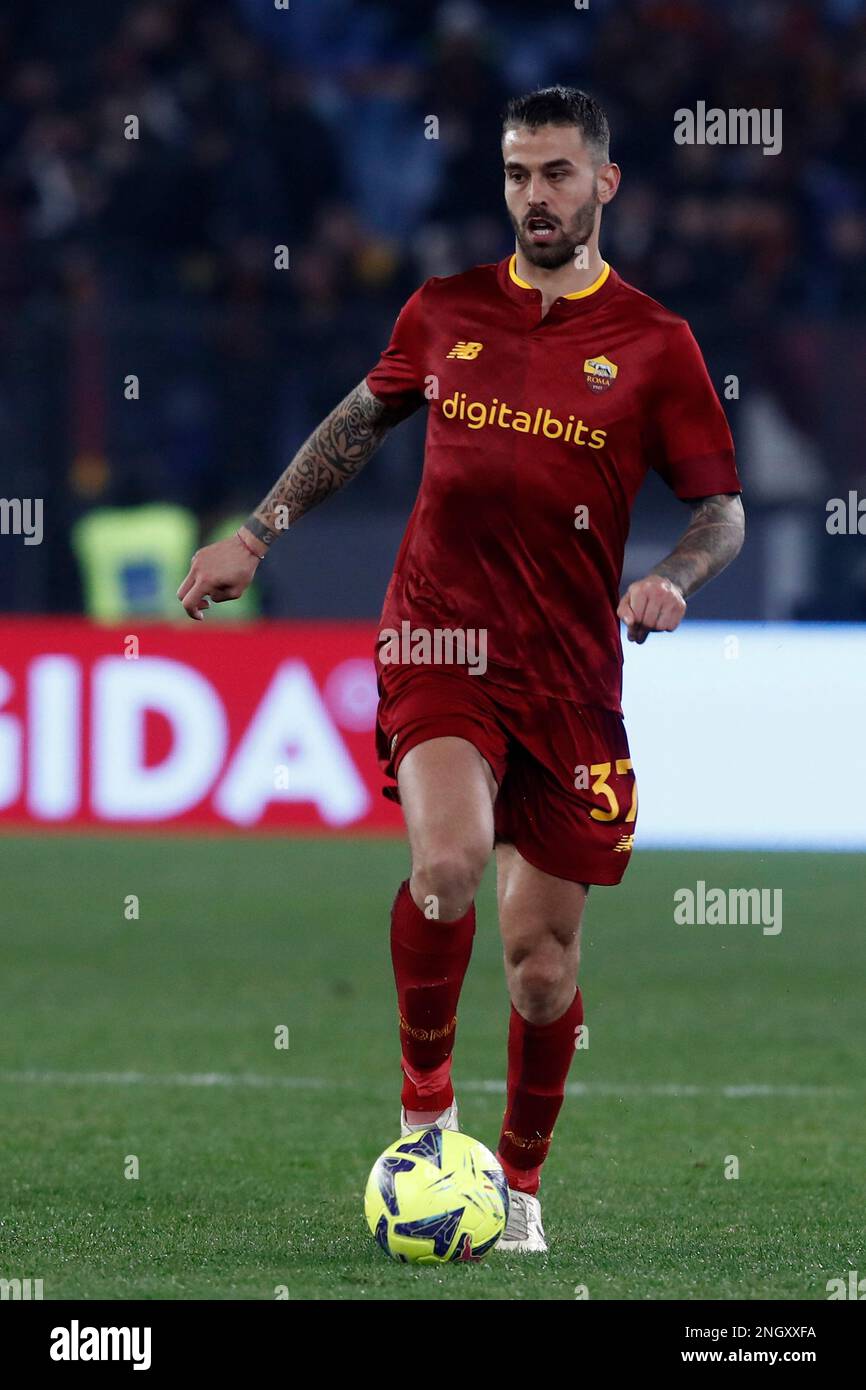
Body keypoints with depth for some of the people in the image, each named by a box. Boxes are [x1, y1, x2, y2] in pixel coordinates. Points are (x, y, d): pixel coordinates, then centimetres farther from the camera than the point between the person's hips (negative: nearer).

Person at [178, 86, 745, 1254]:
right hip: (441, 637, 0)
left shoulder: (654, 343, 2)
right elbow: (359, 422, 25)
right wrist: (257, 535, 21)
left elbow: (722, 508, 5)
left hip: (570, 668, 0)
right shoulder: (445, 313, 8)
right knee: (449, 860, -28)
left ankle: (521, 1180, 25)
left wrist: (672, 579, -15)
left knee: (543, 951, 3)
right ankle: (424, 1102, -7)